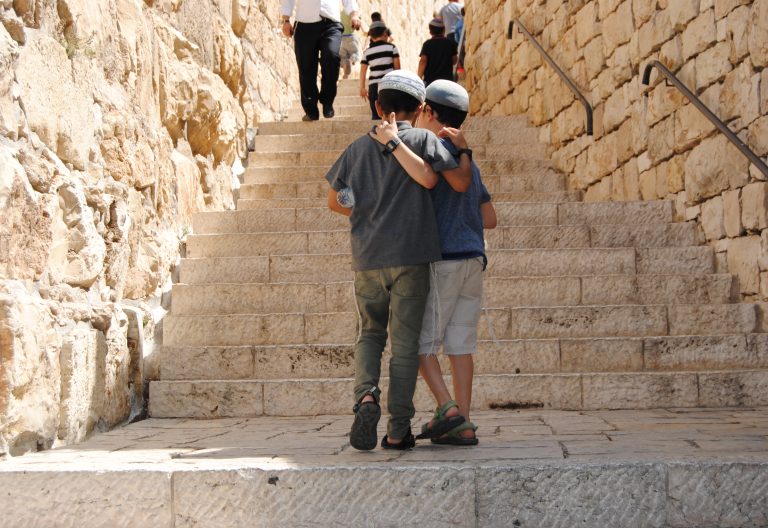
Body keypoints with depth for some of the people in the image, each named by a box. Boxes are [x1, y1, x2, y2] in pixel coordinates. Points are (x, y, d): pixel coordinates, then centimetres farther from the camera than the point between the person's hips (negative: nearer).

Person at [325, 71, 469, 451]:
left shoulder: (358, 147, 11)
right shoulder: (424, 139, 2)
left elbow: (334, 201, 17)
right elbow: (429, 178, -16)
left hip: (367, 257, 3)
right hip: (410, 255, -3)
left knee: (370, 334, 16)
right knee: (404, 341, 4)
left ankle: (366, 396, -11)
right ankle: (398, 429, 4)